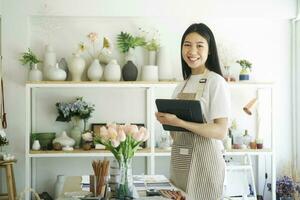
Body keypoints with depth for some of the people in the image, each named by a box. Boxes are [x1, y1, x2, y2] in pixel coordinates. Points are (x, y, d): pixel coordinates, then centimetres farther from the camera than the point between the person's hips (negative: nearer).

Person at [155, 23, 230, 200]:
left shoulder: (216, 82, -9)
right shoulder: (181, 87, 10)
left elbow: (221, 131, -17)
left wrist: (179, 122, -22)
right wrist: (166, 120, -4)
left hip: (203, 158, -6)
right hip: (179, 159, 6)